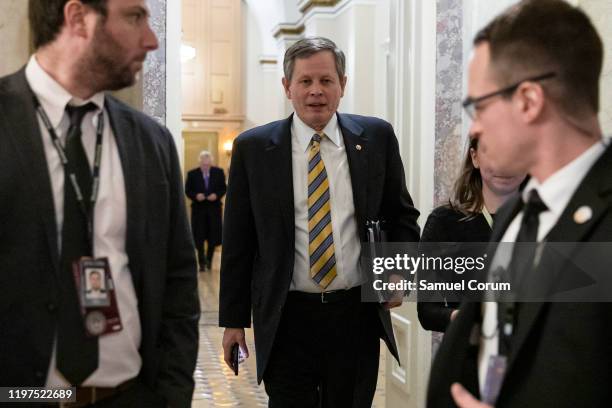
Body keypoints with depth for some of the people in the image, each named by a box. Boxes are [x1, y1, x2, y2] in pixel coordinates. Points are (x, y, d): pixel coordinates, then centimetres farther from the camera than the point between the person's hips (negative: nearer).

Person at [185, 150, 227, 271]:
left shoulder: (219, 172, 2)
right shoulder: (192, 174, -1)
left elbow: (223, 188, 5)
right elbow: (187, 190, 1)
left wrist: (217, 195, -14)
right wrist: (196, 196, -18)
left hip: (214, 208, 1)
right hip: (198, 208, -1)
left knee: (214, 236, 3)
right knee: (199, 237, -1)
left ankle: (209, 259, 26)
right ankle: (202, 262, 9)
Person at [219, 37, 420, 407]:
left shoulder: (377, 137, 2)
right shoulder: (253, 148, -1)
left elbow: (403, 215, 12)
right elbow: (237, 241, 2)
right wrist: (234, 320, 2)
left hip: (358, 312, 2)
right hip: (286, 318, -1)